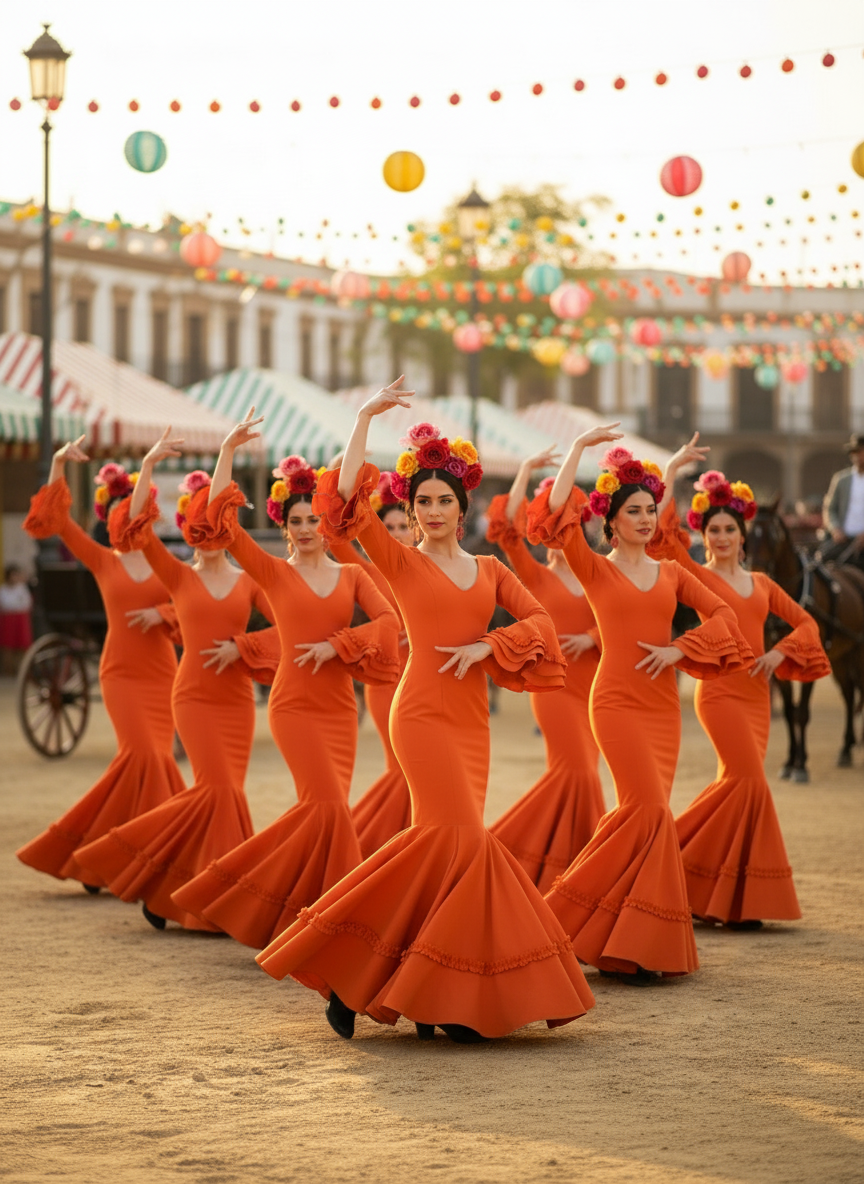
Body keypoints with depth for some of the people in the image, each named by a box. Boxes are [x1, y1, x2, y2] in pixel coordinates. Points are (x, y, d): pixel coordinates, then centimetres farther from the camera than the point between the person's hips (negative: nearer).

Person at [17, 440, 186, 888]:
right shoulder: (103, 562, 5)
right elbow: (58, 521, -1)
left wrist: (160, 614, -13)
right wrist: (58, 466, -8)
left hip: (162, 675, 2)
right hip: (121, 674, -2)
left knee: (150, 760, 0)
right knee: (145, 755, -16)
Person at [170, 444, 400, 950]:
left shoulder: (352, 575, 9)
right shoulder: (273, 572, 2)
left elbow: (389, 621, -4)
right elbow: (217, 518, -6)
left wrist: (337, 645, -15)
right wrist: (228, 451, -11)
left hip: (340, 706, 4)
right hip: (295, 704, -3)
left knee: (321, 811, 4)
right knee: (328, 807, -14)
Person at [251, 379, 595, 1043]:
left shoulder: (489, 571, 15)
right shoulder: (400, 562, 1)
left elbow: (538, 620, 6)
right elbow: (349, 499, -10)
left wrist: (488, 647, -9)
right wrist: (365, 419, -11)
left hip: (470, 718, 5)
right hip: (423, 711, -5)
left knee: (440, 841, 3)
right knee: (460, 839, -12)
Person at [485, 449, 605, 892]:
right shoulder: (535, 575, 3)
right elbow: (505, 526, -10)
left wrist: (591, 637, -17)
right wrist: (525, 471, -8)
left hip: (592, 684, 4)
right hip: (554, 684, -4)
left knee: (570, 773, 4)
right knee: (576, 771, -13)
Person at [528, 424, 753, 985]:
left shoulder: (671, 574, 12)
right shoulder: (596, 570, 0)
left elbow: (722, 614, 8)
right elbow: (556, 514, -13)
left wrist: (680, 649, -6)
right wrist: (579, 448, -13)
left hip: (663, 704, 5)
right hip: (617, 701, -5)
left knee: (646, 815, 3)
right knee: (648, 809, -13)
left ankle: (638, 943, 12)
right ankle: (637, 943, -4)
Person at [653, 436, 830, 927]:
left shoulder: (761, 583, 14)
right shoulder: (698, 576, -1)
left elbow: (805, 622, 15)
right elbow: (660, 533, -15)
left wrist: (780, 653, -4)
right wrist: (672, 471, -18)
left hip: (757, 693, 6)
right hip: (720, 691, -5)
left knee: (737, 785, 6)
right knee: (748, 782, -13)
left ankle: (728, 898, 14)